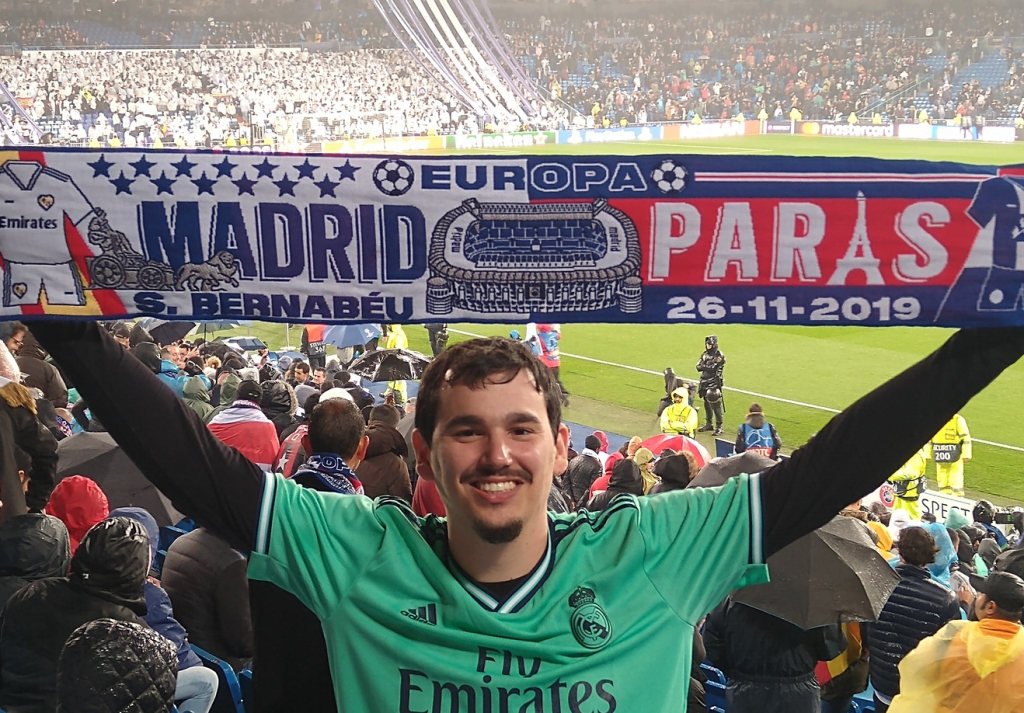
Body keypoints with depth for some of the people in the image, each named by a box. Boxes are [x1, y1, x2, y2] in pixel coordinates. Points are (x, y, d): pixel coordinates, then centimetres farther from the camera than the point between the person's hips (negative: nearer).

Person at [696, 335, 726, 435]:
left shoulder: (719, 355, -10)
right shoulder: (705, 354, 12)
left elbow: (713, 368, -18)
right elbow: (698, 367, 4)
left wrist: (704, 366, -7)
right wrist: (708, 367, -13)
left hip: (714, 383, -7)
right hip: (704, 382, 7)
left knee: (716, 405, -9)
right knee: (707, 404, 15)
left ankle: (719, 427, -6)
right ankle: (708, 424, 26)